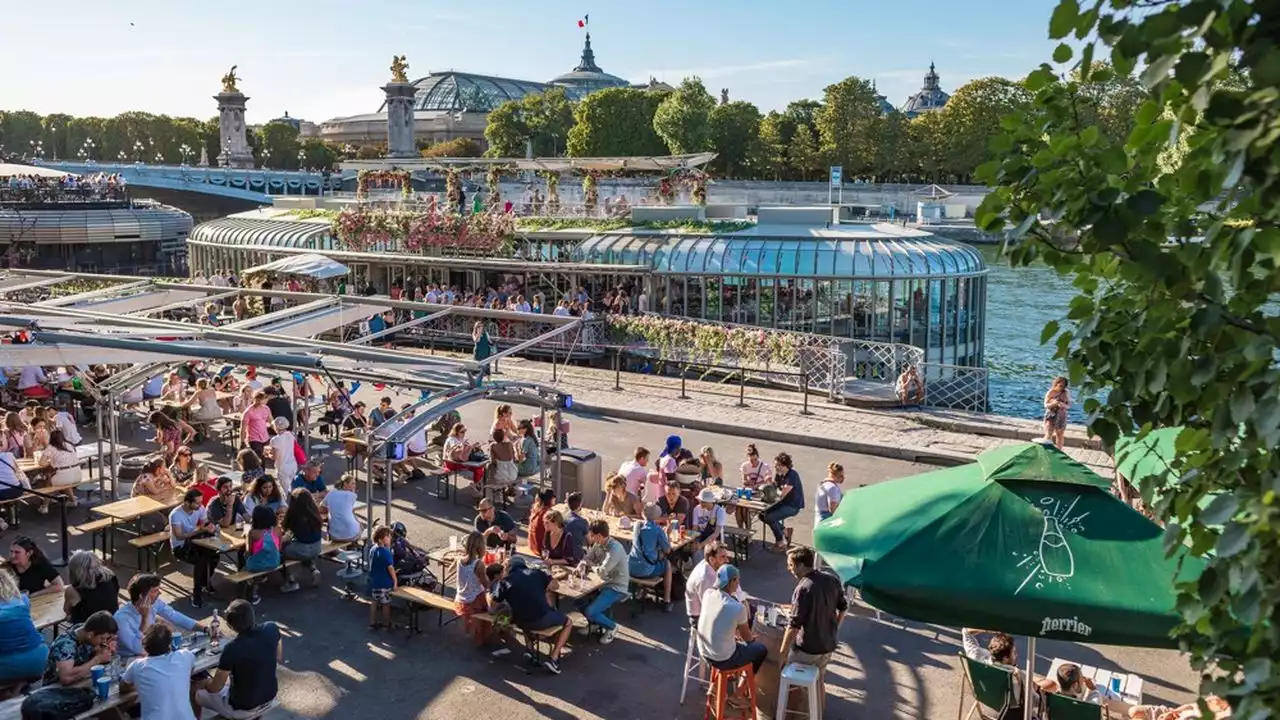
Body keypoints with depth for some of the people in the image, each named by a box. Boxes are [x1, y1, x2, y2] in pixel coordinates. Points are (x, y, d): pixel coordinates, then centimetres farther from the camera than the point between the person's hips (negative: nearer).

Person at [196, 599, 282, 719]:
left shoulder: (232, 649, -29)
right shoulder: (272, 629, -16)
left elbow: (215, 688, -14)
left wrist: (205, 683, 7)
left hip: (243, 710, -5)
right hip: (270, 697, 5)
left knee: (197, 694, 19)